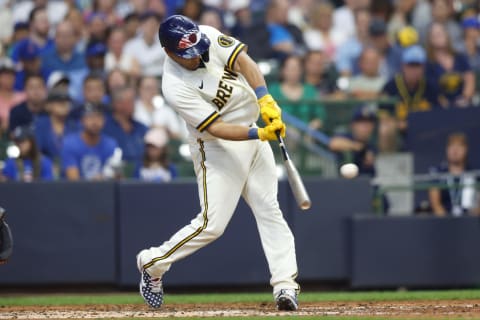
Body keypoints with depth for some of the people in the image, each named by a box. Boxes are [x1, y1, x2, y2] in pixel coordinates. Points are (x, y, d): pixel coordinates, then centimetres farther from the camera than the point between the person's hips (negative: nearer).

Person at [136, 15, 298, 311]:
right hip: (218, 148, -6)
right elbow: (216, 128, -26)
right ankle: (153, 262, 13)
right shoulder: (176, 86, -25)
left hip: (254, 135, 6)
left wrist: (266, 101, -28)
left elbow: (243, 61, -14)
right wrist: (259, 134, -35)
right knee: (211, 224, -7)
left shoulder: (208, 35, -9)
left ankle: (285, 285, 0)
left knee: (270, 210, 1)